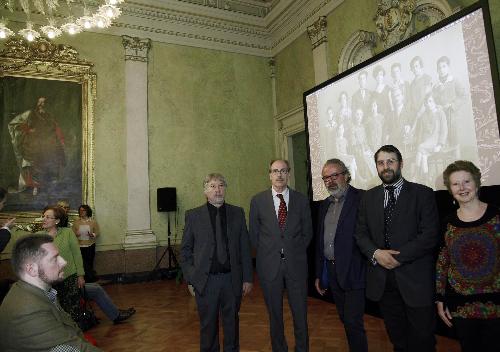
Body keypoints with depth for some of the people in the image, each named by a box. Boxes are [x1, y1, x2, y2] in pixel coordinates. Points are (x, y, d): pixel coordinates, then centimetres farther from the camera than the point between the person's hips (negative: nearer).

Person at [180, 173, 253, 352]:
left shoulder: (237, 213, 3)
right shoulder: (193, 215, 0)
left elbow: (245, 248, 3)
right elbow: (185, 250, 3)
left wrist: (247, 278, 1)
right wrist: (191, 277, -4)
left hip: (232, 279, 1)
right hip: (206, 280, -1)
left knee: (232, 322, 15)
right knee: (208, 325, 13)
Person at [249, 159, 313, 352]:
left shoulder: (301, 200, 1)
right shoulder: (258, 200, -1)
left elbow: (307, 232, 9)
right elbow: (253, 234, 5)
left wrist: (296, 252, 5)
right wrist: (265, 254, 3)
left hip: (296, 264, 0)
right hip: (269, 264, 0)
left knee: (300, 312, 9)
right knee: (274, 313, 13)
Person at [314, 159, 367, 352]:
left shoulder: (361, 199, -10)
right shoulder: (324, 205, 12)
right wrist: (318, 274, 16)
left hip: (353, 272, -7)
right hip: (331, 271, 7)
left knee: (353, 322, -2)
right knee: (345, 320, 18)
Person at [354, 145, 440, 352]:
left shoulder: (422, 193, -3)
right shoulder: (368, 197, 9)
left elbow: (430, 235, -11)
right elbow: (360, 233, 7)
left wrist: (398, 257, -16)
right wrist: (375, 253, -12)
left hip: (415, 278, -3)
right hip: (382, 279, 3)